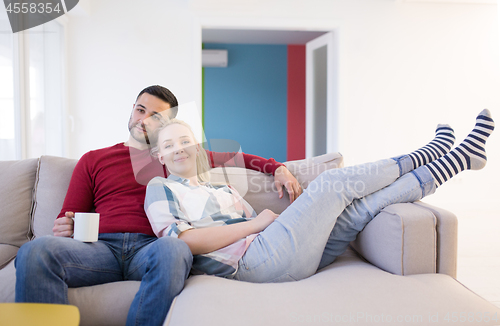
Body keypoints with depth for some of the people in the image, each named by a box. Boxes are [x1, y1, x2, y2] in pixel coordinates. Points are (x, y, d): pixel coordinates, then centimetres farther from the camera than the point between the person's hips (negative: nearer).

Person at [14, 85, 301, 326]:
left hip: (152, 248, -1)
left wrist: (277, 168, 12)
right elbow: (68, 218, 23)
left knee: (173, 249, -40)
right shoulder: (93, 160, 26)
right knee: (35, 252, -32)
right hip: (101, 247, 1)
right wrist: (63, 228, -2)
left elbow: (236, 157, 29)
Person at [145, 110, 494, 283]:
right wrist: (255, 223, -7)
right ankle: (430, 153, 4)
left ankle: (452, 161, 7)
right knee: (334, 181, -12)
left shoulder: (224, 190, 28)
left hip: (270, 259, 8)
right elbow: (183, 240, -11)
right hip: (253, 263, -8)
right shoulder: (161, 188, 7)